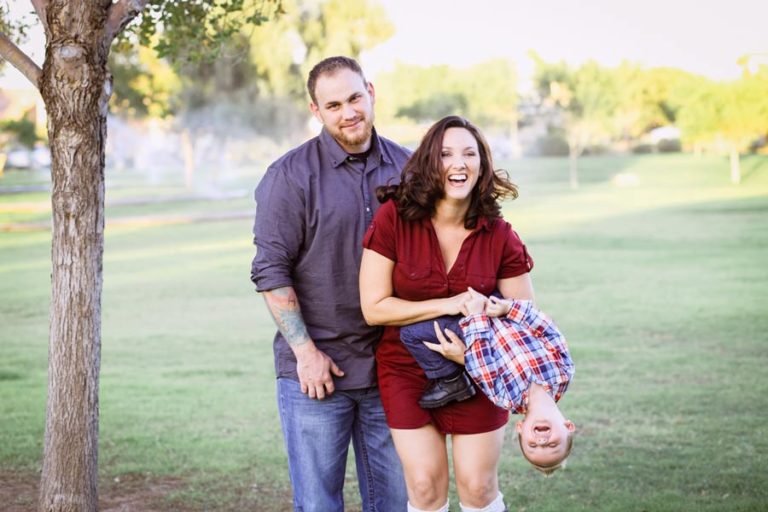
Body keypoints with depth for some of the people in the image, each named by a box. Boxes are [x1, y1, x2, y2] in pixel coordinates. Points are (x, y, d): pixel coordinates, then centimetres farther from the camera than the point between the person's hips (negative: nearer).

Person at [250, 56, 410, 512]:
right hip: (316, 370, -3)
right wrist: (306, 351, -12)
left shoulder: (406, 167, 6)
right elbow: (271, 271, -8)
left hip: (391, 368, 3)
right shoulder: (290, 176, -6)